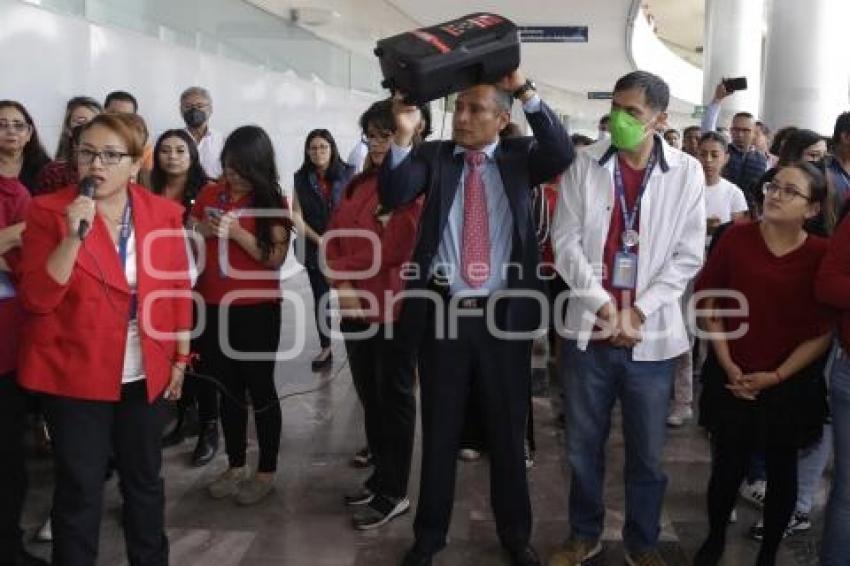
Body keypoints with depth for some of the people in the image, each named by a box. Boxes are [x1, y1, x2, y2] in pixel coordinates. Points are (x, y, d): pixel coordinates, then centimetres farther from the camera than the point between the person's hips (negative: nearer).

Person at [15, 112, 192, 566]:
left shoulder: (164, 213, -1)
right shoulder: (49, 211, -8)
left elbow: (178, 290, 5)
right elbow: (36, 299, -14)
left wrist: (180, 359, 6)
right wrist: (72, 237, -25)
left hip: (145, 374, 3)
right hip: (74, 372, -3)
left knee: (144, 478, 17)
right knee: (80, 488, 5)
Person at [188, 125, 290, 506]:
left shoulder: (272, 201, -6)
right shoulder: (210, 194, 5)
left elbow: (276, 257, -13)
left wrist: (237, 232, -21)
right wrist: (200, 230, -9)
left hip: (257, 309, -4)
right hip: (215, 307, 4)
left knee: (259, 388, 4)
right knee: (229, 389, 13)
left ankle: (266, 472, 16)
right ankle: (235, 466, 26)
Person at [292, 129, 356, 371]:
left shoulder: (348, 174, -4)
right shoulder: (301, 178, 4)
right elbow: (297, 216, 1)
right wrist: (319, 240, -8)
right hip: (315, 249, 3)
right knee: (321, 299, 10)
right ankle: (325, 348, 20)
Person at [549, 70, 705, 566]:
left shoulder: (687, 172, -1)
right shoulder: (584, 166, 0)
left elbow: (688, 256, -2)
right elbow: (566, 241, -3)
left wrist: (638, 311, -11)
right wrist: (604, 305, -12)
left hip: (653, 336, 0)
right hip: (589, 330, 1)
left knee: (648, 453, 12)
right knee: (584, 446, 14)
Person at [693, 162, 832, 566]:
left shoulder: (822, 255, -8)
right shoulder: (736, 238, -6)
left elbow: (823, 331, -5)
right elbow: (709, 303, -1)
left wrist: (776, 375, -11)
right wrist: (727, 365, -7)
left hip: (791, 385, 0)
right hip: (731, 379, 0)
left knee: (781, 469, 12)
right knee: (728, 464, 9)